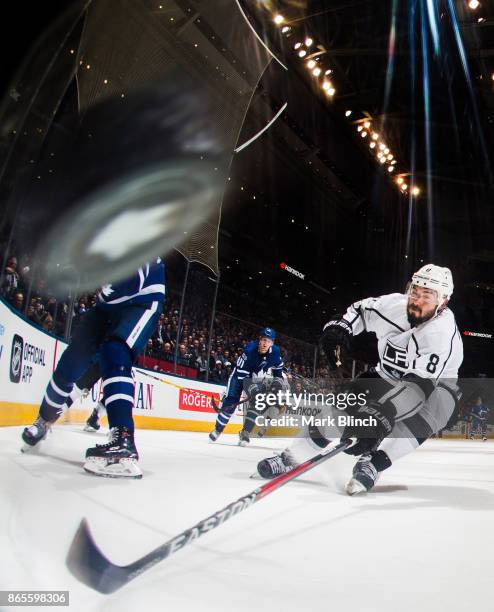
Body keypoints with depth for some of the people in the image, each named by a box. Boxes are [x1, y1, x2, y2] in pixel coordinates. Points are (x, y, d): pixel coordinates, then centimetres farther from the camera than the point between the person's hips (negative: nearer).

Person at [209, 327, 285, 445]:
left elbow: (278, 368, 2)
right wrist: (251, 387, -39)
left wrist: (279, 381, -6)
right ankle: (218, 429, 7)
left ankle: (245, 432, -2)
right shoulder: (250, 349, -34)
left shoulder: (275, 352, -20)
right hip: (239, 374, -4)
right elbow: (242, 374, -32)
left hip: (256, 378, 4)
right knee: (231, 400, -11)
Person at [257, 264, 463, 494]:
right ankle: (291, 457, -2)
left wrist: (379, 416, -57)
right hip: (388, 375, 4)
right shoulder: (393, 304, -20)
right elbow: (360, 310, 2)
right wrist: (338, 328, -18)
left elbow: (419, 384, -46)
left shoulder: (442, 333, -34)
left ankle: (373, 463, -32)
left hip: (436, 383, -4)